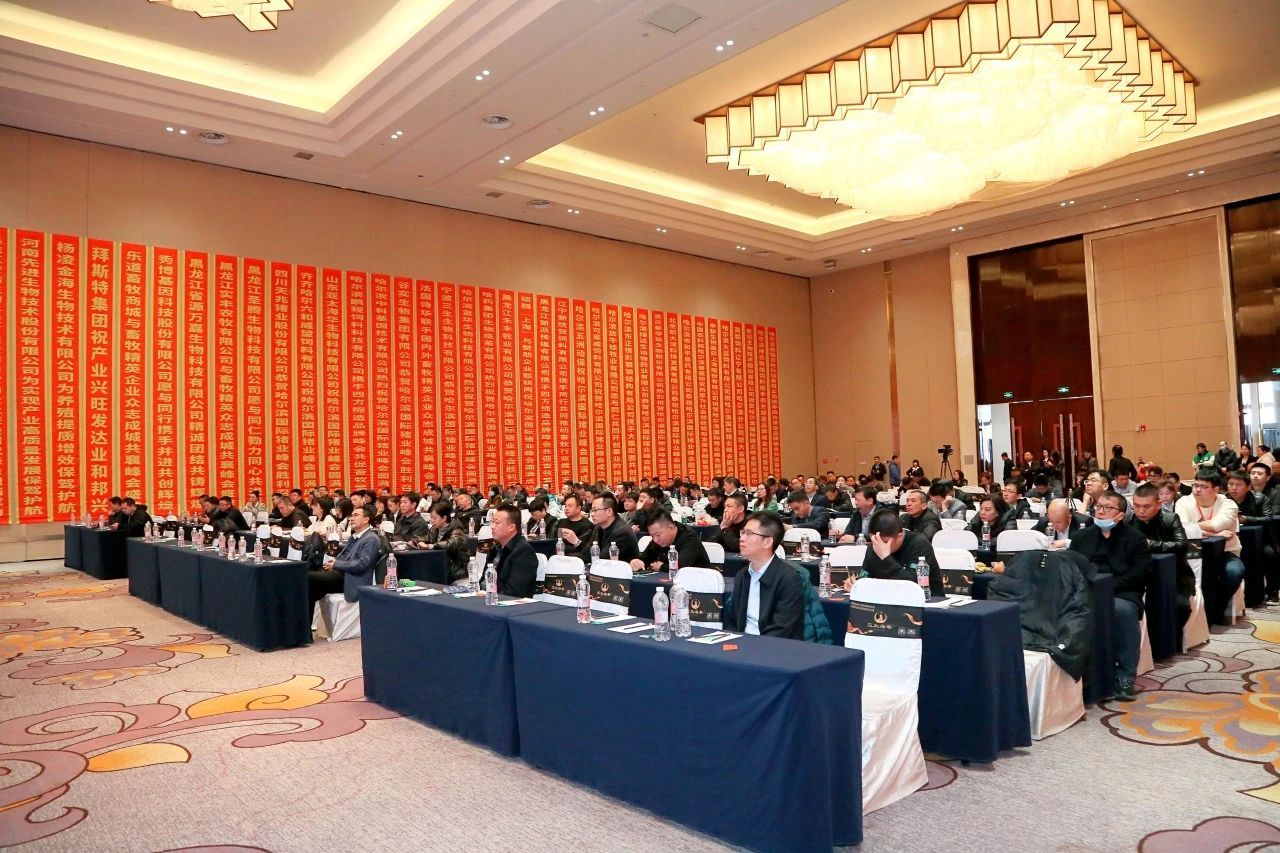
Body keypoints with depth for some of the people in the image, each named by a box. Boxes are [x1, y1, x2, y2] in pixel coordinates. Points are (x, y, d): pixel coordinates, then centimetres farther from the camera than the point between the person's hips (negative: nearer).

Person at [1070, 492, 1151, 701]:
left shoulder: (1135, 538, 11)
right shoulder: (1082, 536, 24)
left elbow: (1142, 572, -2)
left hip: (1121, 594, -2)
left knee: (1123, 611, -37)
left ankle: (1125, 677, -22)